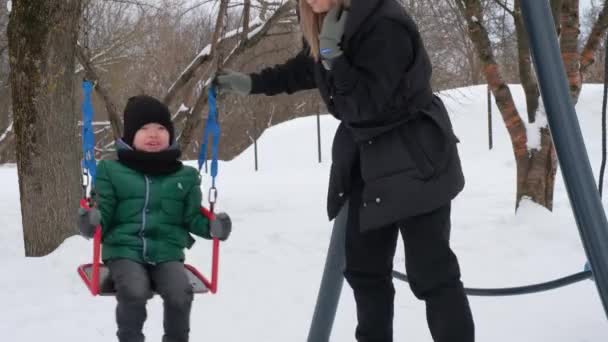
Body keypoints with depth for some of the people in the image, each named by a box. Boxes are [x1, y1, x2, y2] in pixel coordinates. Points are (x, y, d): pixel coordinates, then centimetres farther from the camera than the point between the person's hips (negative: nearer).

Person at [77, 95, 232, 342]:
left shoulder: (184, 176, 12)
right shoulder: (112, 171, 5)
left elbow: (192, 217, 14)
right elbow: (104, 213, 5)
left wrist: (212, 226, -7)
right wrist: (92, 221, -18)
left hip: (167, 251, 2)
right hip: (125, 250, -2)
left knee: (180, 294, -26)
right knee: (133, 293, -31)